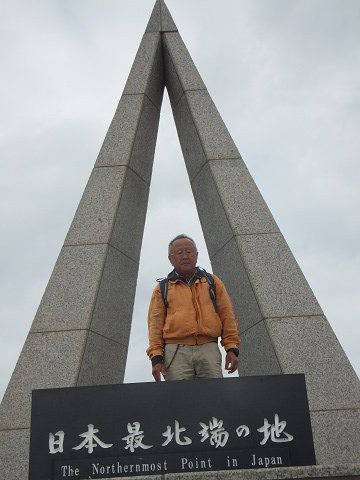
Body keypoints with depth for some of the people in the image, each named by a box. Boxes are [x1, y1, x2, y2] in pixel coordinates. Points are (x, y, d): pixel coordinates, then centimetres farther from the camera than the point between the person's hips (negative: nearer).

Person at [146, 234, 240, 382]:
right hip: (176, 351, -1)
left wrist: (232, 348, 2)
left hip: (208, 349, 1)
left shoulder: (213, 282, 18)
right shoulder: (162, 288, 15)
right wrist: (156, 357, -5)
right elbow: (155, 324, 7)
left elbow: (227, 316, 13)